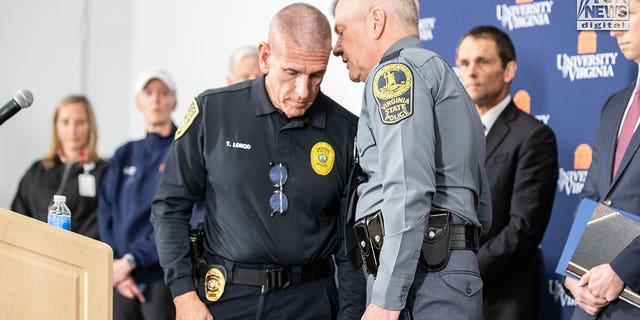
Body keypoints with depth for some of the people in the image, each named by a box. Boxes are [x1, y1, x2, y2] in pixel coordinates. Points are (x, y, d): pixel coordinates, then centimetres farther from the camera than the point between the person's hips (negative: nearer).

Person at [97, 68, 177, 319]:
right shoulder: (125, 155, 16)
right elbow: (106, 213, 11)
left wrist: (131, 261, -13)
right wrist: (113, 262, -5)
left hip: (164, 277, -5)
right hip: (122, 280, 5)